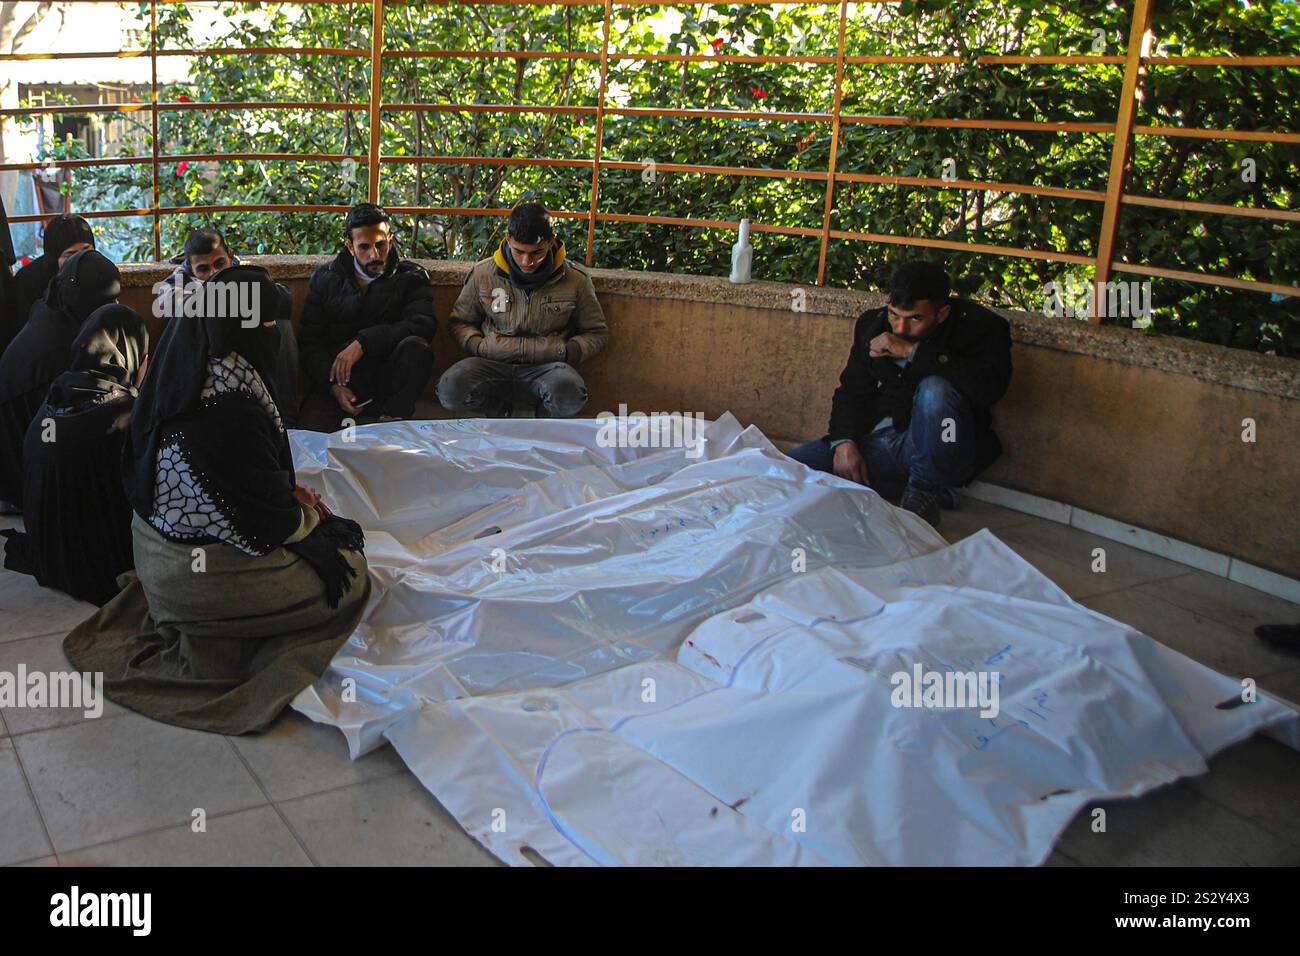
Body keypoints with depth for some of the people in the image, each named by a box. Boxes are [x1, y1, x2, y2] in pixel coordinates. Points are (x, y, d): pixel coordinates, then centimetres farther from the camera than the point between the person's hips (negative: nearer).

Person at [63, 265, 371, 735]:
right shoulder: (232, 408, -29)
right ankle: (215, 652, 6)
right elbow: (271, 520, -19)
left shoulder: (187, 375, -2)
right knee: (351, 574, 5)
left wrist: (290, 492, 8)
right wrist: (312, 515, -1)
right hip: (203, 570, -9)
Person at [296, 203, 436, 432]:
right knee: (309, 431, -30)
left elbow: (424, 325, -12)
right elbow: (310, 342, 6)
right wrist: (333, 385, -12)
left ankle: (391, 420, -26)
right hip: (336, 381, 0)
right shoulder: (325, 278, 13)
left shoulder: (410, 277, 8)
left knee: (415, 346, -31)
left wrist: (364, 342, -21)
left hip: (387, 383, 0)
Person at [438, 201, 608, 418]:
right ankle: (504, 410, 2)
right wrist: (479, 345, -3)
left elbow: (597, 333, 13)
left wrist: (567, 352, -6)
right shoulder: (483, 273, 5)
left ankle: (541, 412, 2)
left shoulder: (576, 279, 2)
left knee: (568, 394, -37)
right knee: (450, 390, -30)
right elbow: (460, 322, 18)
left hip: (546, 366, -1)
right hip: (494, 363, 1)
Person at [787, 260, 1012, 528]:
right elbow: (853, 390, 10)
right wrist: (844, 442, -10)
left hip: (937, 451, -5)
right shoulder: (873, 323, 5)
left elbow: (990, 386, -31)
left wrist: (912, 352, -26)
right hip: (879, 442, 5)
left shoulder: (979, 325, -11)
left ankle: (923, 498, -18)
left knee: (936, 388, -36)